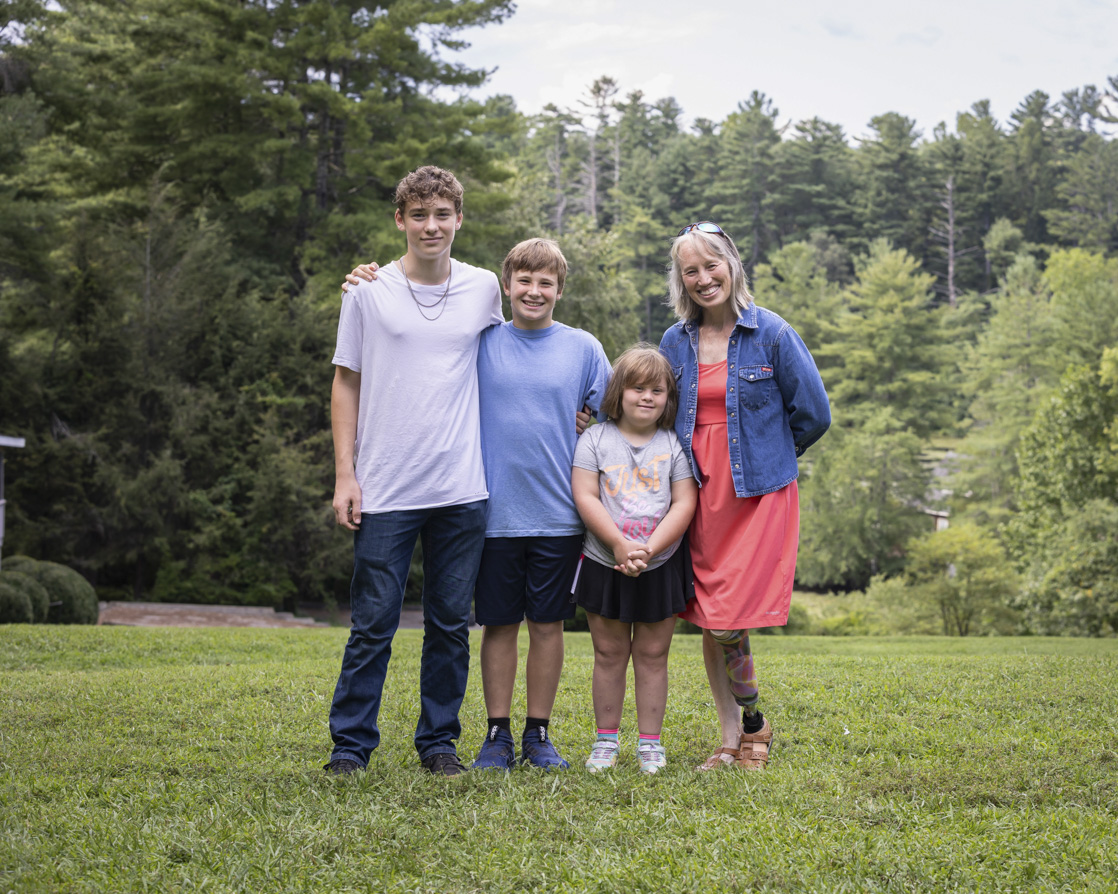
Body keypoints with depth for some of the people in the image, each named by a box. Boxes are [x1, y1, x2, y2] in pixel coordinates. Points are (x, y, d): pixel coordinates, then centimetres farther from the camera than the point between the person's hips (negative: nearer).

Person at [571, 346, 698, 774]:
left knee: (652, 655, 5)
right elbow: (585, 497, -8)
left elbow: (684, 503, -5)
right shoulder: (595, 438, 0)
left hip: (661, 566, 0)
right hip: (604, 563, 0)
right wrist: (620, 545, -18)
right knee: (608, 653, 7)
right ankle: (606, 739, 16)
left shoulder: (674, 445, 2)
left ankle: (650, 742, 13)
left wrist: (648, 549, -17)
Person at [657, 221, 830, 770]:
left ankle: (755, 724, 13)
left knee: (729, 622, -10)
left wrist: (766, 455, 9)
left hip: (758, 494, -4)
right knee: (707, 624, 5)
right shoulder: (675, 343, 7)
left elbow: (813, 414, 0)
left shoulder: (772, 334, -5)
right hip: (698, 494, 4)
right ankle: (731, 741, 17)